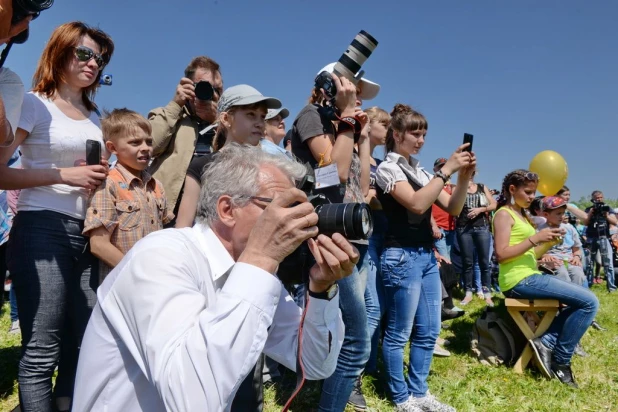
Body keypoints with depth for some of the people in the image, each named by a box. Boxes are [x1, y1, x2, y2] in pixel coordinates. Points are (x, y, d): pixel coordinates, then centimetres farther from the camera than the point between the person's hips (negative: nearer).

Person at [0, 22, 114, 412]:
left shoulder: (95, 116, 20)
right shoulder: (34, 104, 0)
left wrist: (100, 175, 5)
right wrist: (65, 175, -14)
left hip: (86, 234, 6)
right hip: (43, 229, -6)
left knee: (82, 345, 7)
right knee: (42, 350, -5)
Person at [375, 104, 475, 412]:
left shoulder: (421, 171, 14)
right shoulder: (388, 168, -6)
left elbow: (453, 208, 10)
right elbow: (416, 204, -22)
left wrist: (464, 177, -5)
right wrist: (447, 170, -19)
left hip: (427, 255, 8)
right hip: (402, 257, -8)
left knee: (428, 331, 13)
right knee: (399, 334, 3)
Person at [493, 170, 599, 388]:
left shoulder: (523, 215, 20)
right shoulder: (504, 214, -8)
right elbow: (501, 255, -19)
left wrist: (550, 243, 3)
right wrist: (536, 238, -19)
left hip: (529, 277, 10)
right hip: (519, 280, -10)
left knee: (583, 300, 12)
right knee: (589, 302, -12)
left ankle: (546, 342, 1)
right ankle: (561, 361, -2)